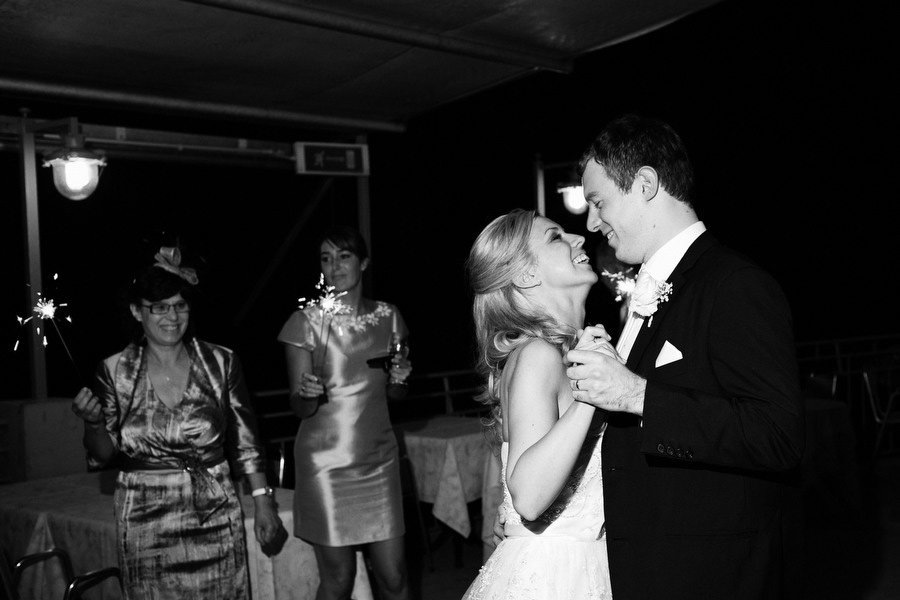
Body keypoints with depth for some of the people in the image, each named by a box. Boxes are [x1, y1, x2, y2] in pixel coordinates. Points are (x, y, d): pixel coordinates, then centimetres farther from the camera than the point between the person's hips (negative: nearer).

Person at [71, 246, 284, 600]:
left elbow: (245, 442, 1)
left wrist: (263, 503, -2)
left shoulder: (220, 363, -3)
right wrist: (93, 423, -17)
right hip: (146, 525, 0)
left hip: (216, 518, 0)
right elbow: (104, 456, 2)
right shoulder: (114, 372, -2)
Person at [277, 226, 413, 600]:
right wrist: (308, 394, -25)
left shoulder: (388, 317, 6)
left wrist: (402, 376, -2)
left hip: (379, 456, 3)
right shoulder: (305, 321, -5)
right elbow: (299, 408, -3)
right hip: (326, 461, -3)